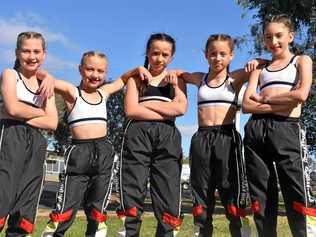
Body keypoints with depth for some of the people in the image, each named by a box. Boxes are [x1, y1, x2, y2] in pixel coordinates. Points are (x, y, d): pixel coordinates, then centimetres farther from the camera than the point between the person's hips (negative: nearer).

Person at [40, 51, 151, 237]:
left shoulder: (104, 92, 14)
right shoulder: (72, 92, 0)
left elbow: (123, 79, 29)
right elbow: (43, 76, -9)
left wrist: (138, 69, 13)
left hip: (104, 152, 4)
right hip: (79, 152, -4)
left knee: (98, 209, 12)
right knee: (66, 208, -3)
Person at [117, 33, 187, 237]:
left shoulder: (176, 79, 17)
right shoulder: (136, 77, 14)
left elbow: (180, 108, -2)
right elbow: (131, 110, -3)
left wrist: (146, 104, -2)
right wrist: (166, 113, -7)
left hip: (168, 138, 1)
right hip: (138, 135, -1)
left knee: (168, 199, 1)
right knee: (132, 197, -2)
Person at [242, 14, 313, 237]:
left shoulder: (302, 61, 16)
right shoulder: (260, 68, 22)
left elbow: (301, 95, -5)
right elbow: (246, 105, 6)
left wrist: (265, 98, 3)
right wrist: (281, 105, -6)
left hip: (286, 129, -3)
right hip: (255, 130, 4)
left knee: (298, 199, -10)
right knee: (261, 198, 4)